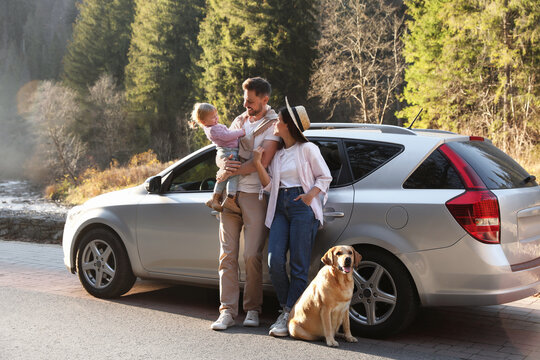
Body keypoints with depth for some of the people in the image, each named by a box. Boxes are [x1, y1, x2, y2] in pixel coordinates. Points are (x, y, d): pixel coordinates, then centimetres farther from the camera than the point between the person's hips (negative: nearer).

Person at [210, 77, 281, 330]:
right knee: (227, 254, 1)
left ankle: (252, 309, 9)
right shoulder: (239, 121, 17)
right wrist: (224, 165, -4)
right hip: (230, 194, 5)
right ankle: (227, 310, 4)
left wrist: (229, 171, -9)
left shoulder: (273, 124, -2)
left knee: (252, 255, -5)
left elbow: (262, 162, -12)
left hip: (255, 195, -5)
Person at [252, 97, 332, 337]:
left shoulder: (307, 148, 3)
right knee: (274, 261, -9)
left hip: (302, 206, -5)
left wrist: (310, 195, -13)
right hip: (280, 207, 5)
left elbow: (325, 177, 3)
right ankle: (287, 309, 8)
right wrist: (258, 164, -1)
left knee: (298, 265, -6)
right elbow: (269, 186, 12)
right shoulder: (276, 153, 20)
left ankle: (289, 316, -2)